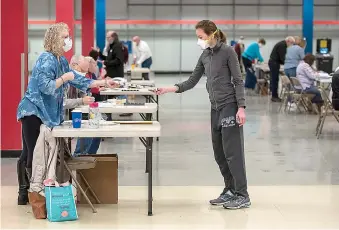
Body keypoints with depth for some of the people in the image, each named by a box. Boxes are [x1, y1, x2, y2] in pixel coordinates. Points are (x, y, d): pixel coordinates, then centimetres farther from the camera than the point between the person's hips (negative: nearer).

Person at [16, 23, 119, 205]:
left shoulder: (61, 60, 12)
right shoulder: (46, 60, -16)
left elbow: (77, 79, 17)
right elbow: (46, 87, -24)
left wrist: (104, 83, 14)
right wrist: (64, 78, -16)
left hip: (43, 113, 9)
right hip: (33, 111, -9)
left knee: (29, 153, 12)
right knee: (33, 154, -7)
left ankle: (25, 193, 16)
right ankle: (26, 193, 1)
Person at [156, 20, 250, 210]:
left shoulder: (228, 51, -8)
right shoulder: (205, 56, 12)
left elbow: (238, 81, -10)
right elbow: (192, 81, 14)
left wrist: (241, 107, -17)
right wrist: (170, 89, 2)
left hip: (230, 106, -8)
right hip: (216, 108, 8)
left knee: (232, 151, -8)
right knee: (219, 152, 9)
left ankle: (242, 196, -3)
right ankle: (230, 191, 18)